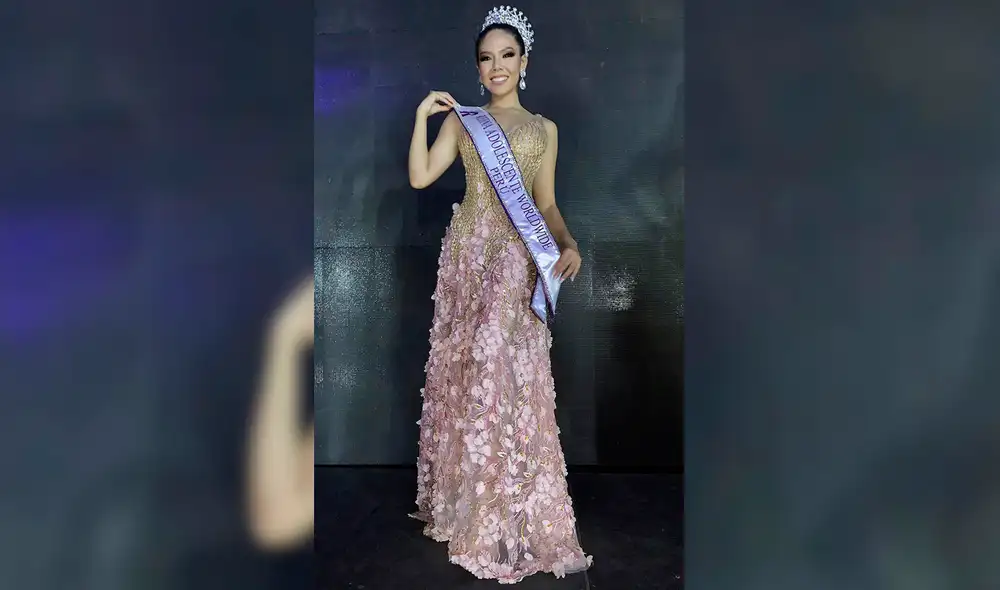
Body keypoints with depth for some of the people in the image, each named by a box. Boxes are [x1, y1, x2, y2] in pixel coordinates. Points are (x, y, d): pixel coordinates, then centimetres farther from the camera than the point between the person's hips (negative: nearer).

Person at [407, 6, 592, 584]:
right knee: (462, 372, 3)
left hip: (516, 260, -1)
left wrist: (570, 244, -7)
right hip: (467, 254, 2)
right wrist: (423, 115, -3)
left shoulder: (544, 129, 13)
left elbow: (547, 204, 10)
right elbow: (420, 177, 1)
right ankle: (465, 502, 19)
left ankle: (513, 520, 4)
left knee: (509, 375, -8)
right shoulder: (460, 121, 12)